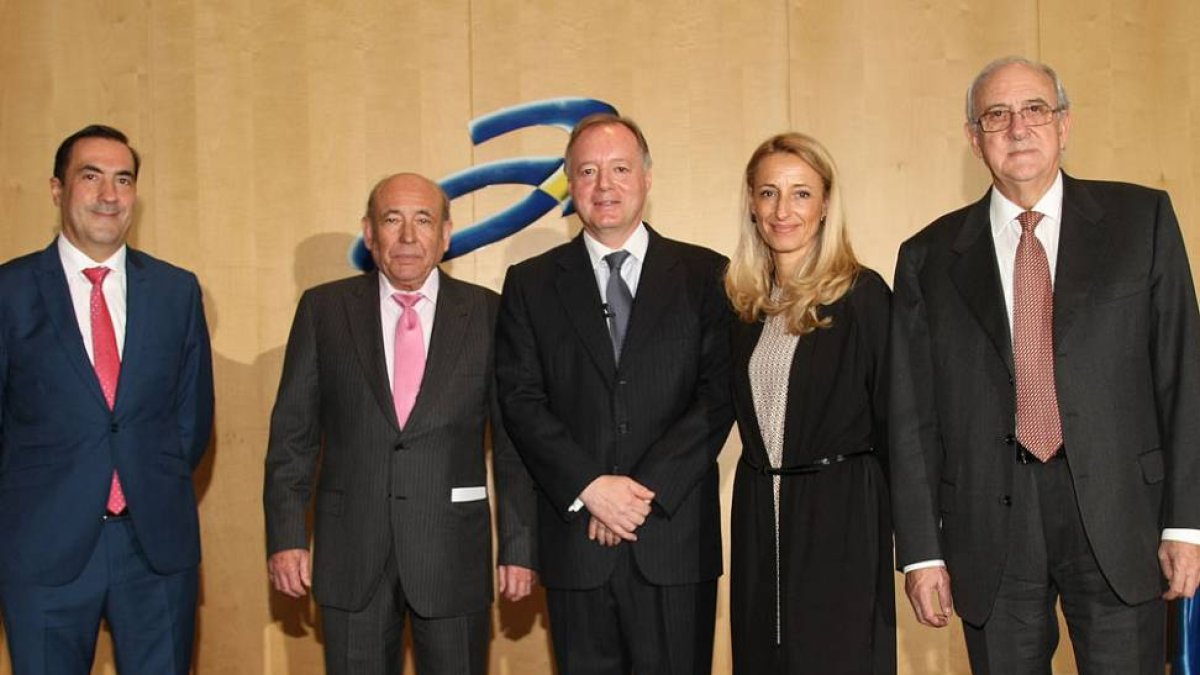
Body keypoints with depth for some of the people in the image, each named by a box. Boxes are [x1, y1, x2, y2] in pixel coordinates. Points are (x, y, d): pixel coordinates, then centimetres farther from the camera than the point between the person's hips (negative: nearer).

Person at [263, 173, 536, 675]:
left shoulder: (488, 314, 0)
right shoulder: (323, 309, 3)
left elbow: (513, 440, 1)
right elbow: (293, 431, 4)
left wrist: (519, 545, -1)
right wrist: (286, 537, -2)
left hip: (454, 552, -1)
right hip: (351, 554, 1)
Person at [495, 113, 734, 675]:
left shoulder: (705, 276, 5)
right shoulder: (531, 284, 8)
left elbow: (719, 394, -3)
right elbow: (521, 401, 0)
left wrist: (646, 490, -12)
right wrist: (589, 487, -12)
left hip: (675, 536, -1)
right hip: (575, 538, 1)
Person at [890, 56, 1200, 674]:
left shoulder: (1141, 218, 5)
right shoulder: (931, 257, 6)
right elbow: (912, 414, 4)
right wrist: (921, 551, 1)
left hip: (1116, 513, 0)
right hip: (991, 525, 1)